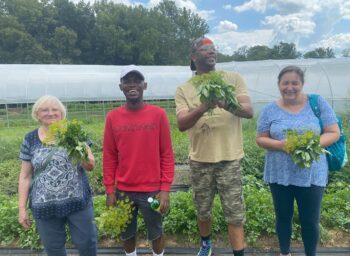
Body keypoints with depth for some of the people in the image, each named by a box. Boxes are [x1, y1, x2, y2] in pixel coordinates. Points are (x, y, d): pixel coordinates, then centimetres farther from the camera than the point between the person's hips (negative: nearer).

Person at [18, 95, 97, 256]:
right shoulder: (30, 139, 1)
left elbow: (91, 166, -3)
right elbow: (25, 176, 5)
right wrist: (22, 208, 3)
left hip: (78, 202, -1)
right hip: (44, 206, 1)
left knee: (87, 243, 10)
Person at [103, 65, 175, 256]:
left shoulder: (158, 114, -8)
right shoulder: (113, 117, -3)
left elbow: (167, 154, -6)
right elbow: (109, 157, 2)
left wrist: (165, 189, -8)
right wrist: (110, 190, 1)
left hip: (152, 190, -2)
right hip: (123, 190, 2)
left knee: (156, 233, 16)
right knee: (127, 233, 19)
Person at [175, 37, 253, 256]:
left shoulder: (233, 79, 1)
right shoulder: (184, 89, 1)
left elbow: (249, 111, -10)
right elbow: (181, 124, -11)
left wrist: (226, 103, -31)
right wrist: (202, 108, -30)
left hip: (229, 158, -1)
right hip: (200, 160, 2)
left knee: (235, 213, 4)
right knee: (203, 210, 18)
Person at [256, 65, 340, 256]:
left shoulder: (318, 103, -3)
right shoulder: (270, 110, -1)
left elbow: (333, 133, -2)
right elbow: (260, 139, 0)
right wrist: (281, 145, -19)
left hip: (312, 175, -1)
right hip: (279, 175, 1)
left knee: (310, 221, 10)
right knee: (283, 217, 17)